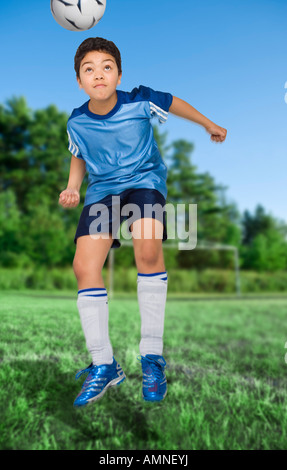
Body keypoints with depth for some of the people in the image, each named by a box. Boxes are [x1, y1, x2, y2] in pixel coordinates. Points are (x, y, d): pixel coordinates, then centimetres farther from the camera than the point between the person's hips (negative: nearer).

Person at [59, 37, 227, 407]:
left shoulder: (140, 101, -9)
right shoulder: (77, 122, -2)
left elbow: (174, 103, 11)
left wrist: (210, 125, 24)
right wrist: (72, 188, -2)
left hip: (144, 181, -2)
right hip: (102, 190, 3)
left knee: (148, 245, -34)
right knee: (84, 264, -18)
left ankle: (152, 355, -17)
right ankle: (104, 365, -3)